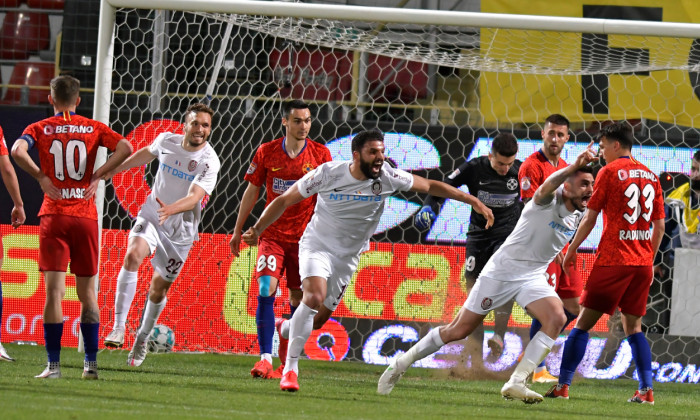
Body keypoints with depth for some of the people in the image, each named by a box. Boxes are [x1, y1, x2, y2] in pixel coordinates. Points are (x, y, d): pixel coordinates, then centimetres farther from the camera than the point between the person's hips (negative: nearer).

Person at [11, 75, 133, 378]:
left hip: (53, 216, -1)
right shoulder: (93, 128, 7)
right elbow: (125, 148, -7)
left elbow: (18, 150, -16)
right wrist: (97, 177, -4)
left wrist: (40, 177, -7)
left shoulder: (40, 129, 4)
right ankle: (91, 363, 6)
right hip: (86, 216, 1)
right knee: (87, 293, 9)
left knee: (54, 290, -4)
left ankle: (53, 364, -10)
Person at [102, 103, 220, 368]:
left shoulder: (209, 162, -16)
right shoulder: (166, 140, -4)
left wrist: (171, 209, -49)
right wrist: (112, 170, 27)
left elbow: (194, 197, -29)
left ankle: (142, 339, 33)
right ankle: (119, 328, -29)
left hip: (180, 229, -1)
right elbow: (147, 153, 19)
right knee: (133, 255, -28)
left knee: (160, 287, 7)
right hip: (151, 216, 1)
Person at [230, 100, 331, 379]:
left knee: (298, 298, 3)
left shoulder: (321, 155, 0)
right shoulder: (266, 153, 0)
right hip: (272, 234, 0)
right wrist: (238, 230, 11)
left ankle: (287, 363, 13)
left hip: (305, 237, 1)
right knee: (266, 291, -16)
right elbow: (252, 191, 9)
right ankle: (265, 359, -17)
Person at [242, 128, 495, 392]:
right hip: (317, 244, -4)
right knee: (315, 296, -28)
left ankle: (285, 329, 40)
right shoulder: (329, 173, -17)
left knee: (319, 319, 5)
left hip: (348, 258, 4)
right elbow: (285, 201, -9)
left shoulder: (387, 177, -12)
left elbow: (431, 186, -3)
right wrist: (257, 229, -19)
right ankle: (290, 368, -21)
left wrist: (473, 201, -6)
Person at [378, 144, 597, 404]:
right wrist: (574, 167, -60)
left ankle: (516, 383, -22)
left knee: (557, 318, -22)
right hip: (501, 272, -6)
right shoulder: (549, 201, -19)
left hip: (532, 277, 6)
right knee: (459, 330, -1)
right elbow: (546, 188, -45)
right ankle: (401, 364, 18)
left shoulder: (579, 214, 2)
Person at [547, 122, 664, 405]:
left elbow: (590, 218, -5)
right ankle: (646, 389, 0)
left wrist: (572, 250, 7)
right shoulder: (650, 176, 11)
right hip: (642, 263, 5)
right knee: (633, 327, 13)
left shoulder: (610, 172, -4)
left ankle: (562, 386, -2)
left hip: (612, 260, -5)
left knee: (583, 323, 0)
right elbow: (659, 225, 14)